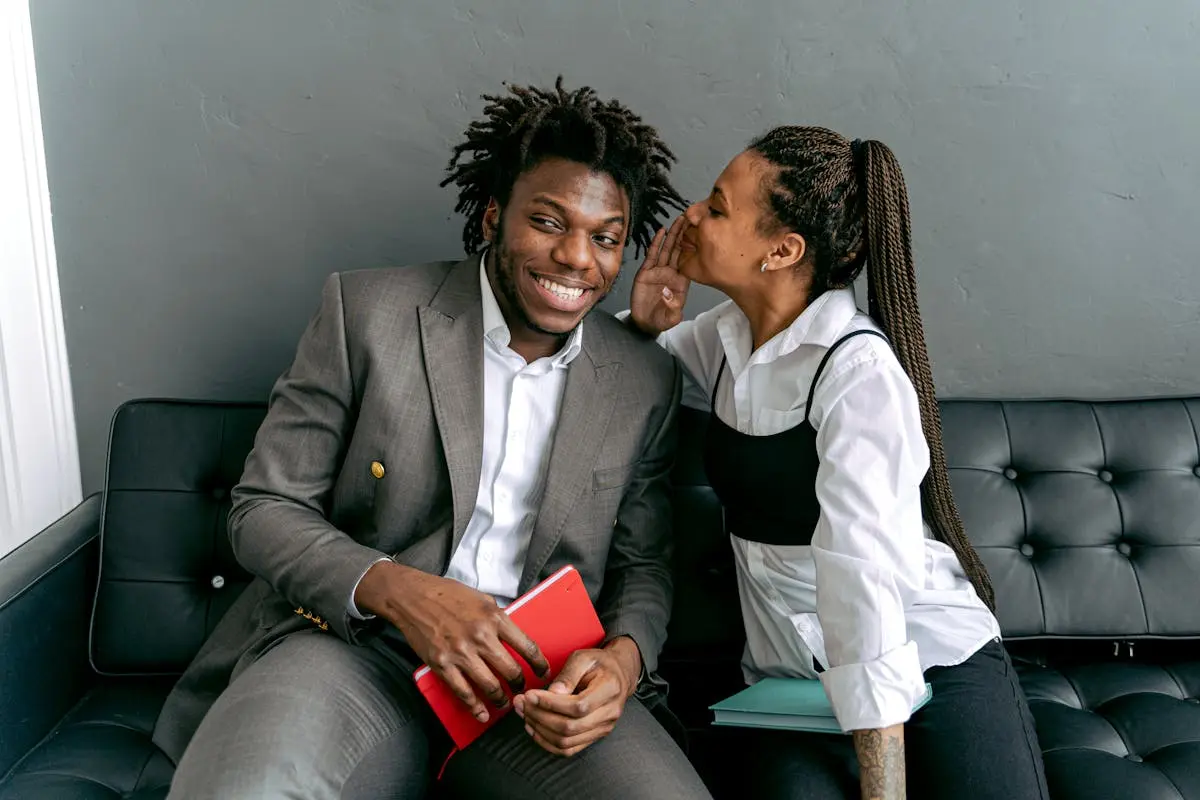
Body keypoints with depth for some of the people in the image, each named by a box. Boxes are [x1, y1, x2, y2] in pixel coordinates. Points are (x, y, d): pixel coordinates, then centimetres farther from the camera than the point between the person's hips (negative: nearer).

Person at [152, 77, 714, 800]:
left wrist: (622, 657, -10)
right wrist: (396, 589, -18)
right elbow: (264, 509, 2)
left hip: (544, 677, 3)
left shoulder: (647, 381, 10)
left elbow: (644, 565, 14)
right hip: (355, 641, -2)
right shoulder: (367, 311, 1)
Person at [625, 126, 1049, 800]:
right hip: (791, 682, 4)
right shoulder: (728, 335, 3)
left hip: (934, 666, -3)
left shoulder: (859, 370, -18)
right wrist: (645, 322, -2)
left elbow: (863, 574, -27)